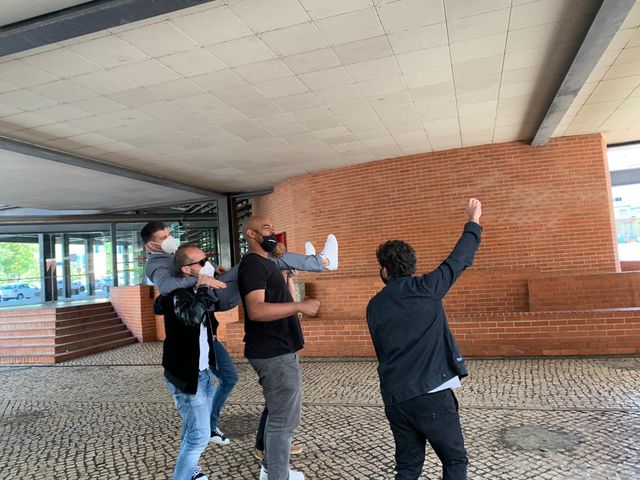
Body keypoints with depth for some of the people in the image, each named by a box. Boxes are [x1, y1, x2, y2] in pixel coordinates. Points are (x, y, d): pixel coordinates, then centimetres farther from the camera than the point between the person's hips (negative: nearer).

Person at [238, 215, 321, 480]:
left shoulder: (264, 262, 16)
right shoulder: (253, 263, -16)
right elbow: (256, 310, -30)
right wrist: (300, 306, -31)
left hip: (278, 350, 10)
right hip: (273, 354, -10)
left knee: (280, 414, 21)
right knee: (284, 418, -1)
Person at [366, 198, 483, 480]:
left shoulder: (374, 306, 6)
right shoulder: (425, 288, -6)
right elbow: (458, 259, 4)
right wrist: (474, 221, 18)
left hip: (394, 398, 4)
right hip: (431, 394, -4)